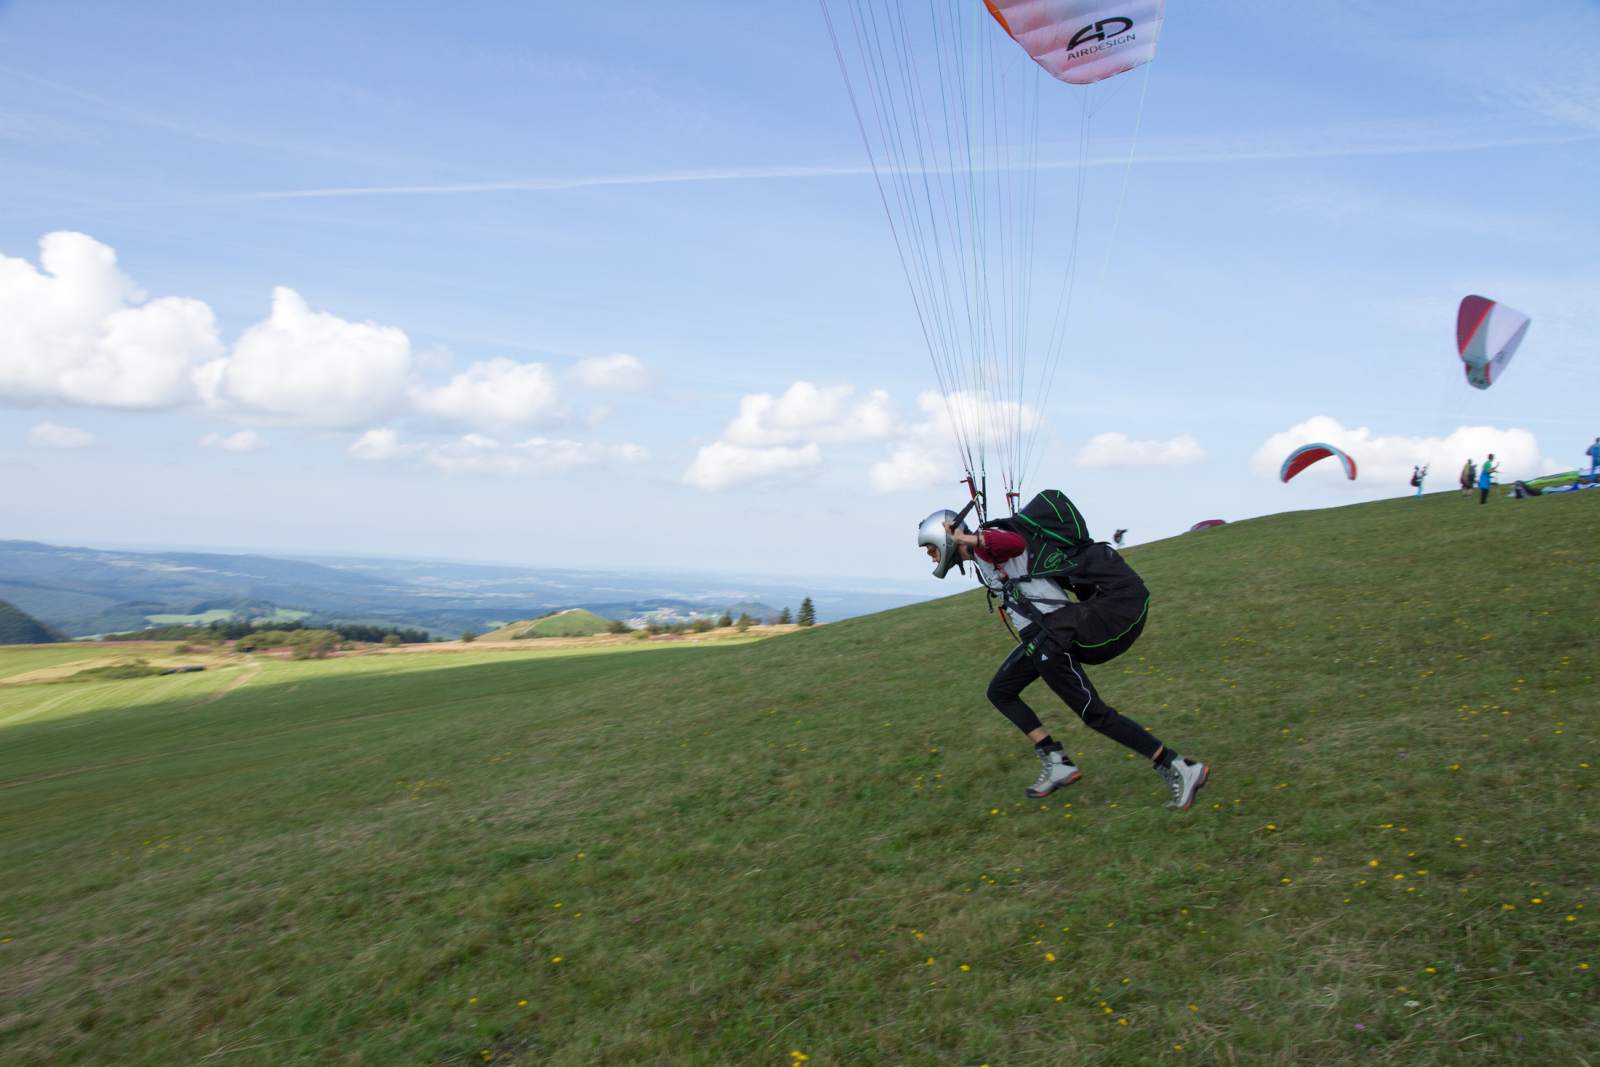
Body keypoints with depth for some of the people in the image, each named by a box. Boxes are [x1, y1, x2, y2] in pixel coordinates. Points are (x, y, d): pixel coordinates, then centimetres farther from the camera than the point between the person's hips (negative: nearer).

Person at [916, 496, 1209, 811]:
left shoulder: (986, 542, -12)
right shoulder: (985, 552, 17)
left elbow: (1015, 541, -33)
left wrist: (971, 539, -26)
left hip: (1050, 637, -10)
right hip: (1039, 636, 10)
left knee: (1095, 713, -6)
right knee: (1000, 691, 18)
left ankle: (1180, 770, -1)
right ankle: (1056, 764, 13)